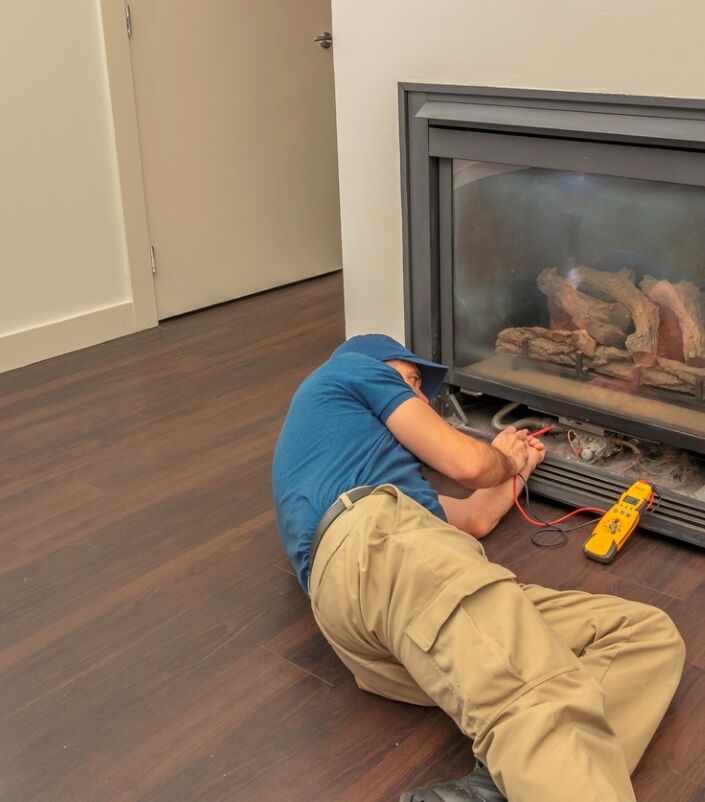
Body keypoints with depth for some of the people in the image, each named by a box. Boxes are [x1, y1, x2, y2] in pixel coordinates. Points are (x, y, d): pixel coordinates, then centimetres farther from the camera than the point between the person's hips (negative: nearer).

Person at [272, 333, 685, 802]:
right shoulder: (353, 367, 24)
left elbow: (473, 518, 42)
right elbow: (467, 463, 12)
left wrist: (515, 468, 60)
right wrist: (506, 461, 35)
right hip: (379, 540, -8)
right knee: (541, 702, -32)